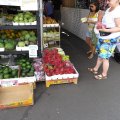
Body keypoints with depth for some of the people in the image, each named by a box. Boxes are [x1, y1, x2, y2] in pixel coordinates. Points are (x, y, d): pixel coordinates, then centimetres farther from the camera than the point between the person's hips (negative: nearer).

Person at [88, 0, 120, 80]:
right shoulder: (109, 9, 6)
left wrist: (105, 30, -32)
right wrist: (100, 25, 2)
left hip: (110, 39, -9)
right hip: (103, 37, 9)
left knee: (105, 57, 3)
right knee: (100, 55, 21)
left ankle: (104, 74, 21)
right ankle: (95, 69, 38)